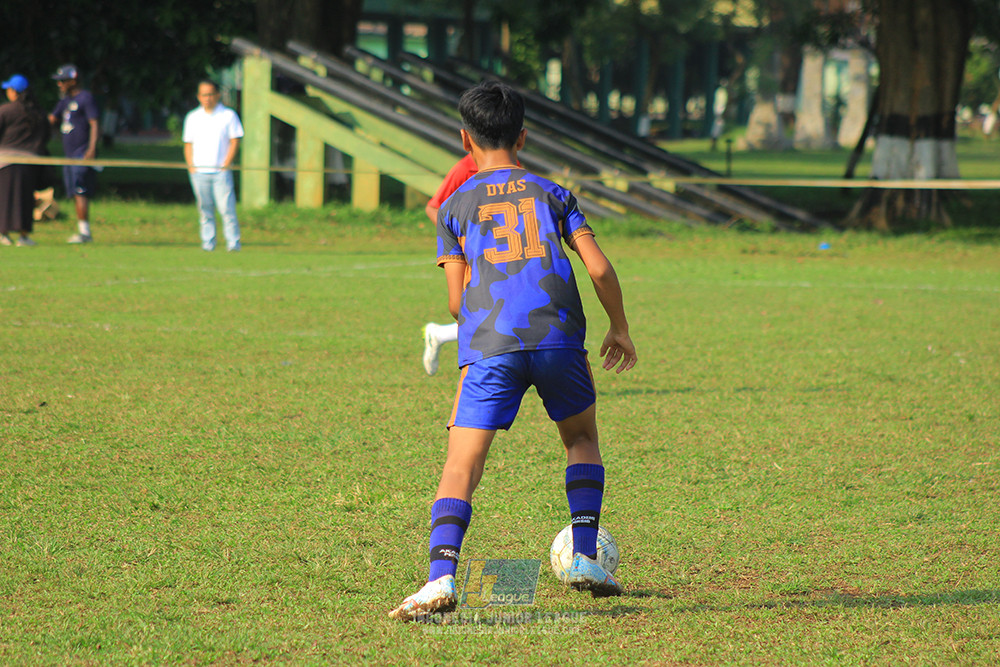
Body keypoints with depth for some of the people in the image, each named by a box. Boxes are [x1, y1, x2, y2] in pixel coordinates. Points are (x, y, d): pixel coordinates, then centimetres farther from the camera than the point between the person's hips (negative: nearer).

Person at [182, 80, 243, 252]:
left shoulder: (228, 115, 4)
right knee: (205, 210, 3)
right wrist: (191, 166, 3)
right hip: (199, 172, 3)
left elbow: (234, 142, 2)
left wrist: (225, 165, -7)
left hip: (221, 171, -3)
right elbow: (188, 144, 15)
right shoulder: (193, 117, 13)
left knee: (227, 208, -10)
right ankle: (207, 243, 7)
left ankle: (233, 243, -8)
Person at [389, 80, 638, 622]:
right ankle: (584, 558, 19)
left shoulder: (455, 206, 16)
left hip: (489, 345, -1)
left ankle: (441, 577, -25)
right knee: (581, 438, 26)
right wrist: (619, 328, 24)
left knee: (462, 464, -6)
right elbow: (599, 268, 10)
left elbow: (456, 301, 11)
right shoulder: (552, 194, 19)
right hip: (559, 334, 2)